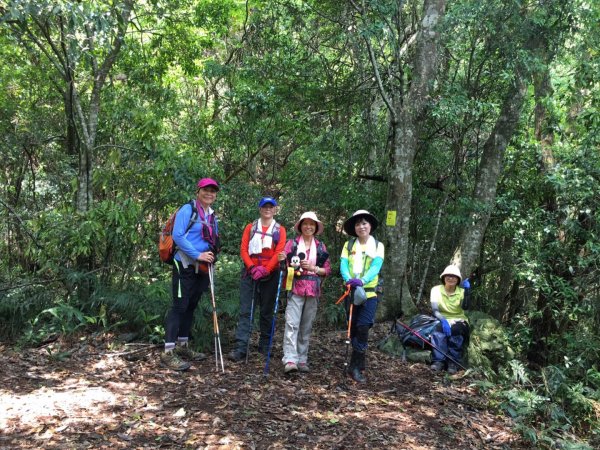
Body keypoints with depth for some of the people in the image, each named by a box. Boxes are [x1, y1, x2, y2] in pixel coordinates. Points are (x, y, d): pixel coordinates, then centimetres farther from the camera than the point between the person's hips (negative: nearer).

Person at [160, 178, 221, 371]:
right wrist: (197, 255, -21)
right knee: (179, 306, -10)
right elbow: (177, 236, -18)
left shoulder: (212, 216, 14)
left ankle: (182, 346, 26)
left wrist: (212, 256, 5)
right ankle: (168, 352, -7)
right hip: (185, 266, -8)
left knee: (191, 306, 14)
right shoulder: (188, 210, -9)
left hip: (201, 268, 8)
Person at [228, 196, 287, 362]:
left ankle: (265, 347, 17)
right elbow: (243, 249, 3)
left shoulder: (280, 230, 7)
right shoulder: (250, 227, 11)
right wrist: (252, 267, -13)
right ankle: (240, 348, -10)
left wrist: (265, 270, -15)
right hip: (250, 273, 0)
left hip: (270, 275, 0)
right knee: (245, 310, -6)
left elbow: (279, 253, -4)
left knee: (267, 311, 7)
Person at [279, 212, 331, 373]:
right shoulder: (292, 243, 5)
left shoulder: (320, 246, 11)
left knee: (306, 327, 5)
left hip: (313, 291, 3)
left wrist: (313, 268, -7)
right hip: (295, 289, -2)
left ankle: (302, 360, 12)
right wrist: (282, 260, -20)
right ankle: (290, 360, -17)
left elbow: (327, 270, 10)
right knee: (292, 324, -13)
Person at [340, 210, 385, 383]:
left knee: (363, 328, -13)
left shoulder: (378, 245, 4)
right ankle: (358, 363, 23)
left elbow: (376, 267, -11)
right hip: (351, 292, 2)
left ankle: (355, 367, -7)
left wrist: (362, 280, -30)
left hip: (370, 292, -2)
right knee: (354, 329, 8)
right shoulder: (348, 245, 8)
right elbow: (343, 265, -5)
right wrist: (349, 279, -28)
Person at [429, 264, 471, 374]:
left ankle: (453, 362, -25)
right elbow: (435, 310, -16)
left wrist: (467, 290, -28)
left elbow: (465, 307, -22)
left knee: (455, 330, -34)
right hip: (442, 319, 0)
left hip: (458, 321, 0)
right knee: (438, 330, -35)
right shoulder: (436, 289, -4)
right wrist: (443, 321, -34)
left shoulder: (462, 291, -2)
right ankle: (438, 361, -33)